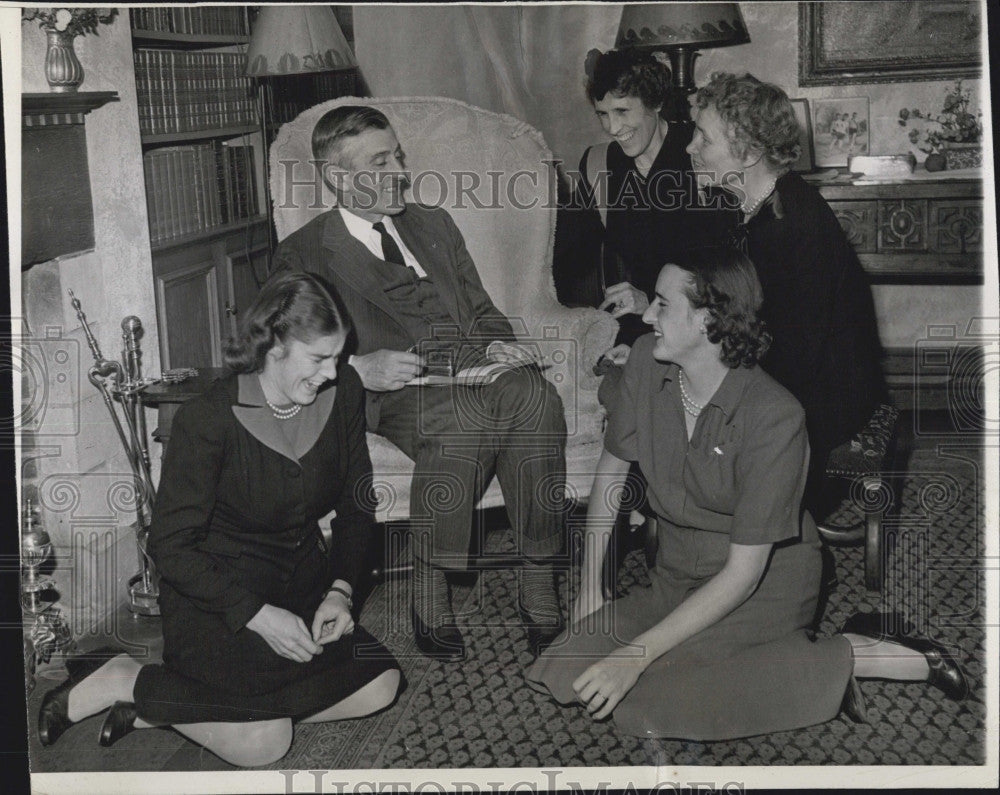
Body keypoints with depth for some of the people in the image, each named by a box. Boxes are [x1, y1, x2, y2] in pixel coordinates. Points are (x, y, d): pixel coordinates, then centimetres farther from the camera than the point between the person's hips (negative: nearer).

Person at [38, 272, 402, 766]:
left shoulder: (342, 392, -4)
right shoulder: (209, 420, -20)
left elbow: (356, 505, 7)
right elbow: (169, 546, -17)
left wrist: (340, 590, -9)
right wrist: (257, 615, -24)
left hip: (303, 577, 7)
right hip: (215, 591, -7)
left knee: (379, 686, -17)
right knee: (262, 742, -28)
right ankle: (123, 681, -3)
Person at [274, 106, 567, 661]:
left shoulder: (434, 225, 26)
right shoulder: (303, 255, 11)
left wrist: (496, 347, 4)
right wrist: (359, 369, -17)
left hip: (469, 372, 4)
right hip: (391, 392, -4)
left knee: (533, 396, -31)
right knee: (461, 417, -38)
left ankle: (539, 577, -26)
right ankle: (429, 591, -26)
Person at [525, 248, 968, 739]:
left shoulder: (774, 417, -26)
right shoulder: (646, 360, -8)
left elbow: (743, 573, -24)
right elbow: (612, 467, 8)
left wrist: (637, 654, -27)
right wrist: (590, 583, 4)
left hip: (765, 584, -6)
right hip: (676, 577, 7)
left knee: (644, 707, -27)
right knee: (561, 676, -13)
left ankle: (849, 657, -11)